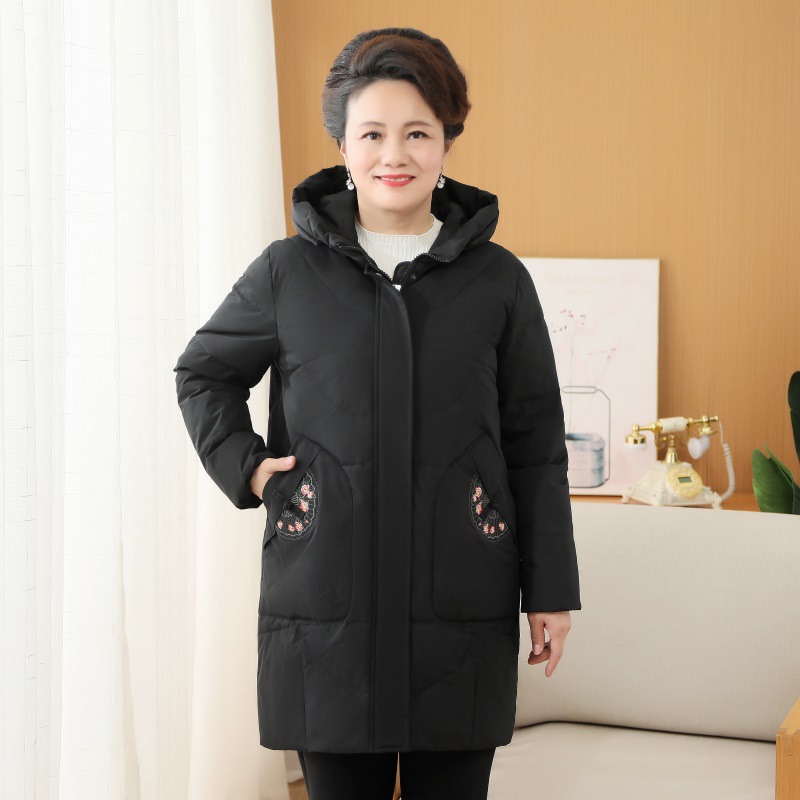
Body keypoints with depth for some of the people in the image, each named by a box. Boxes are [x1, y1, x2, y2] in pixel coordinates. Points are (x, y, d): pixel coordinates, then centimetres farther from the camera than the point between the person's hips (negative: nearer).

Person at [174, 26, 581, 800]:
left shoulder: (498, 279, 4)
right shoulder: (288, 271, 3)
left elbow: (536, 444, 5)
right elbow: (201, 372, 18)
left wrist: (550, 590, 3)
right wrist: (243, 465, 3)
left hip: (460, 611, 0)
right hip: (325, 608, 0)